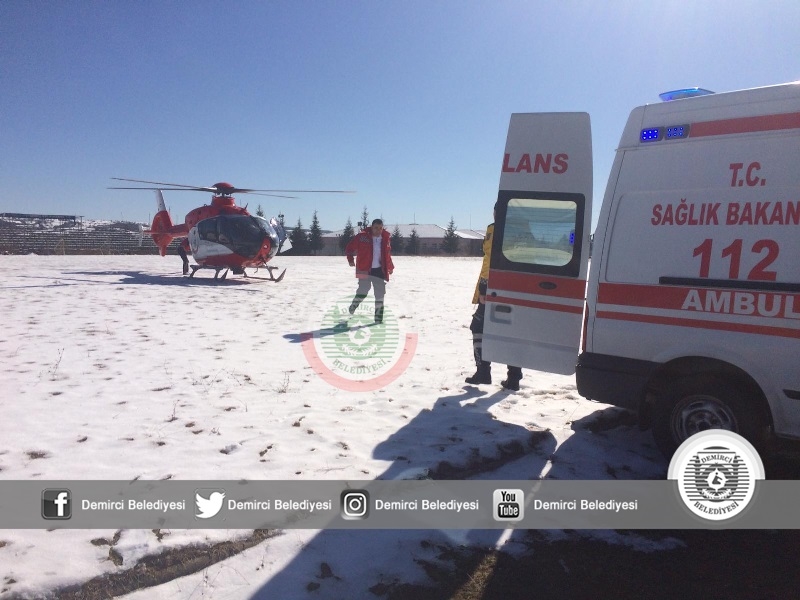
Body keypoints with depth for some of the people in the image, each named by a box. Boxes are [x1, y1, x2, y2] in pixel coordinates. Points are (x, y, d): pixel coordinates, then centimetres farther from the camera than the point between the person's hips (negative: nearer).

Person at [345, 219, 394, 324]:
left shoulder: (386, 238, 4)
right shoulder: (362, 236, -7)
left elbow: (387, 254, 18)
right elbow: (349, 247, 2)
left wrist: (390, 267, 18)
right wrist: (350, 259, -5)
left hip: (379, 270, 4)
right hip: (365, 269, -4)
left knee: (380, 295, 3)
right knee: (363, 292, -11)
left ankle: (378, 318, 13)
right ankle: (354, 305, 20)